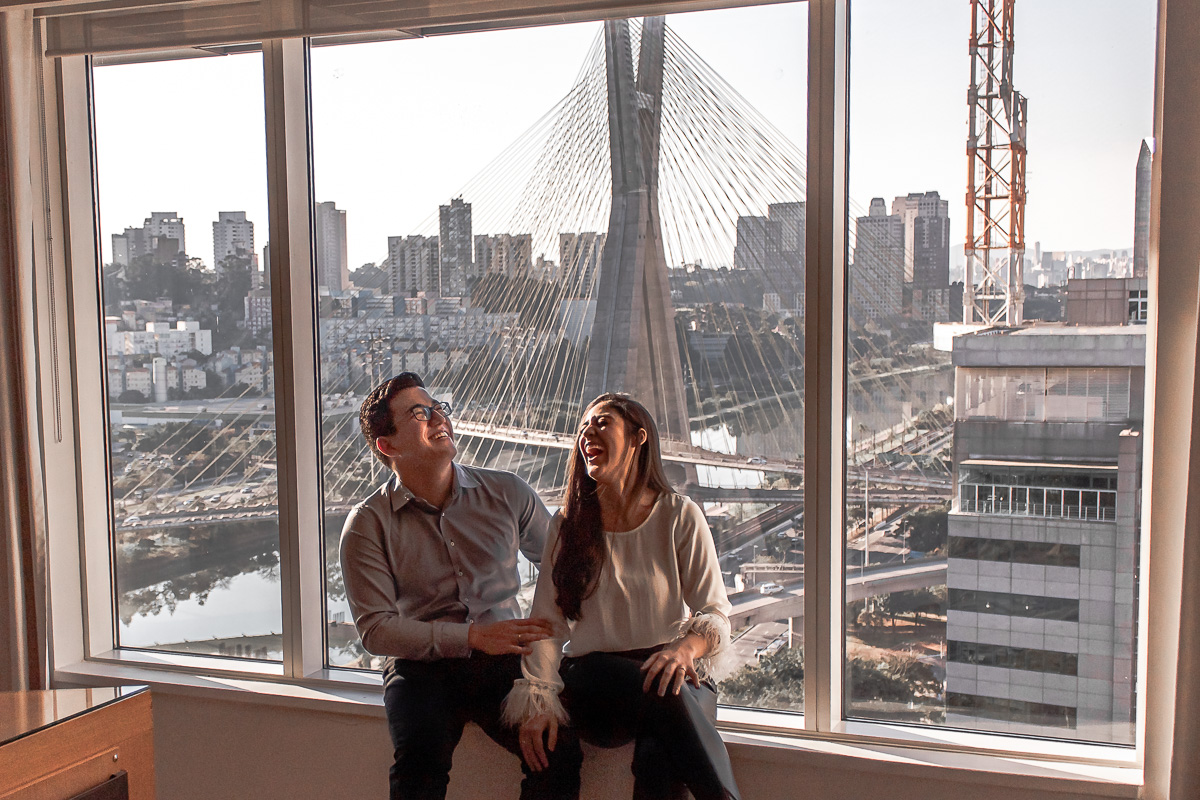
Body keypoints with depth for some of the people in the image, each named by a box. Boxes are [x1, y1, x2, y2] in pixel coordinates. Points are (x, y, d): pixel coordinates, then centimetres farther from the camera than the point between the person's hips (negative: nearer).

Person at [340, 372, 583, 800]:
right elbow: (375, 628, -6)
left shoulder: (507, 493, 6)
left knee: (560, 751, -25)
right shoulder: (368, 523, -1)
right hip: (422, 667, -1)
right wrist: (472, 637, -16)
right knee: (421, 764, -32)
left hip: (504, 661, 2)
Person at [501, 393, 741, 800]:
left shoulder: (680, 515, 4)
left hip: (675, 677, -1)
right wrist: (536, 700, -11)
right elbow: (547, 622, 5)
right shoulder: (567, 524, 10)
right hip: (592, 686, 1)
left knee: (659, 752, -35)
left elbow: (715, 615, 1)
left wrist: (685, 648, -23)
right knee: (661, 696, -33)